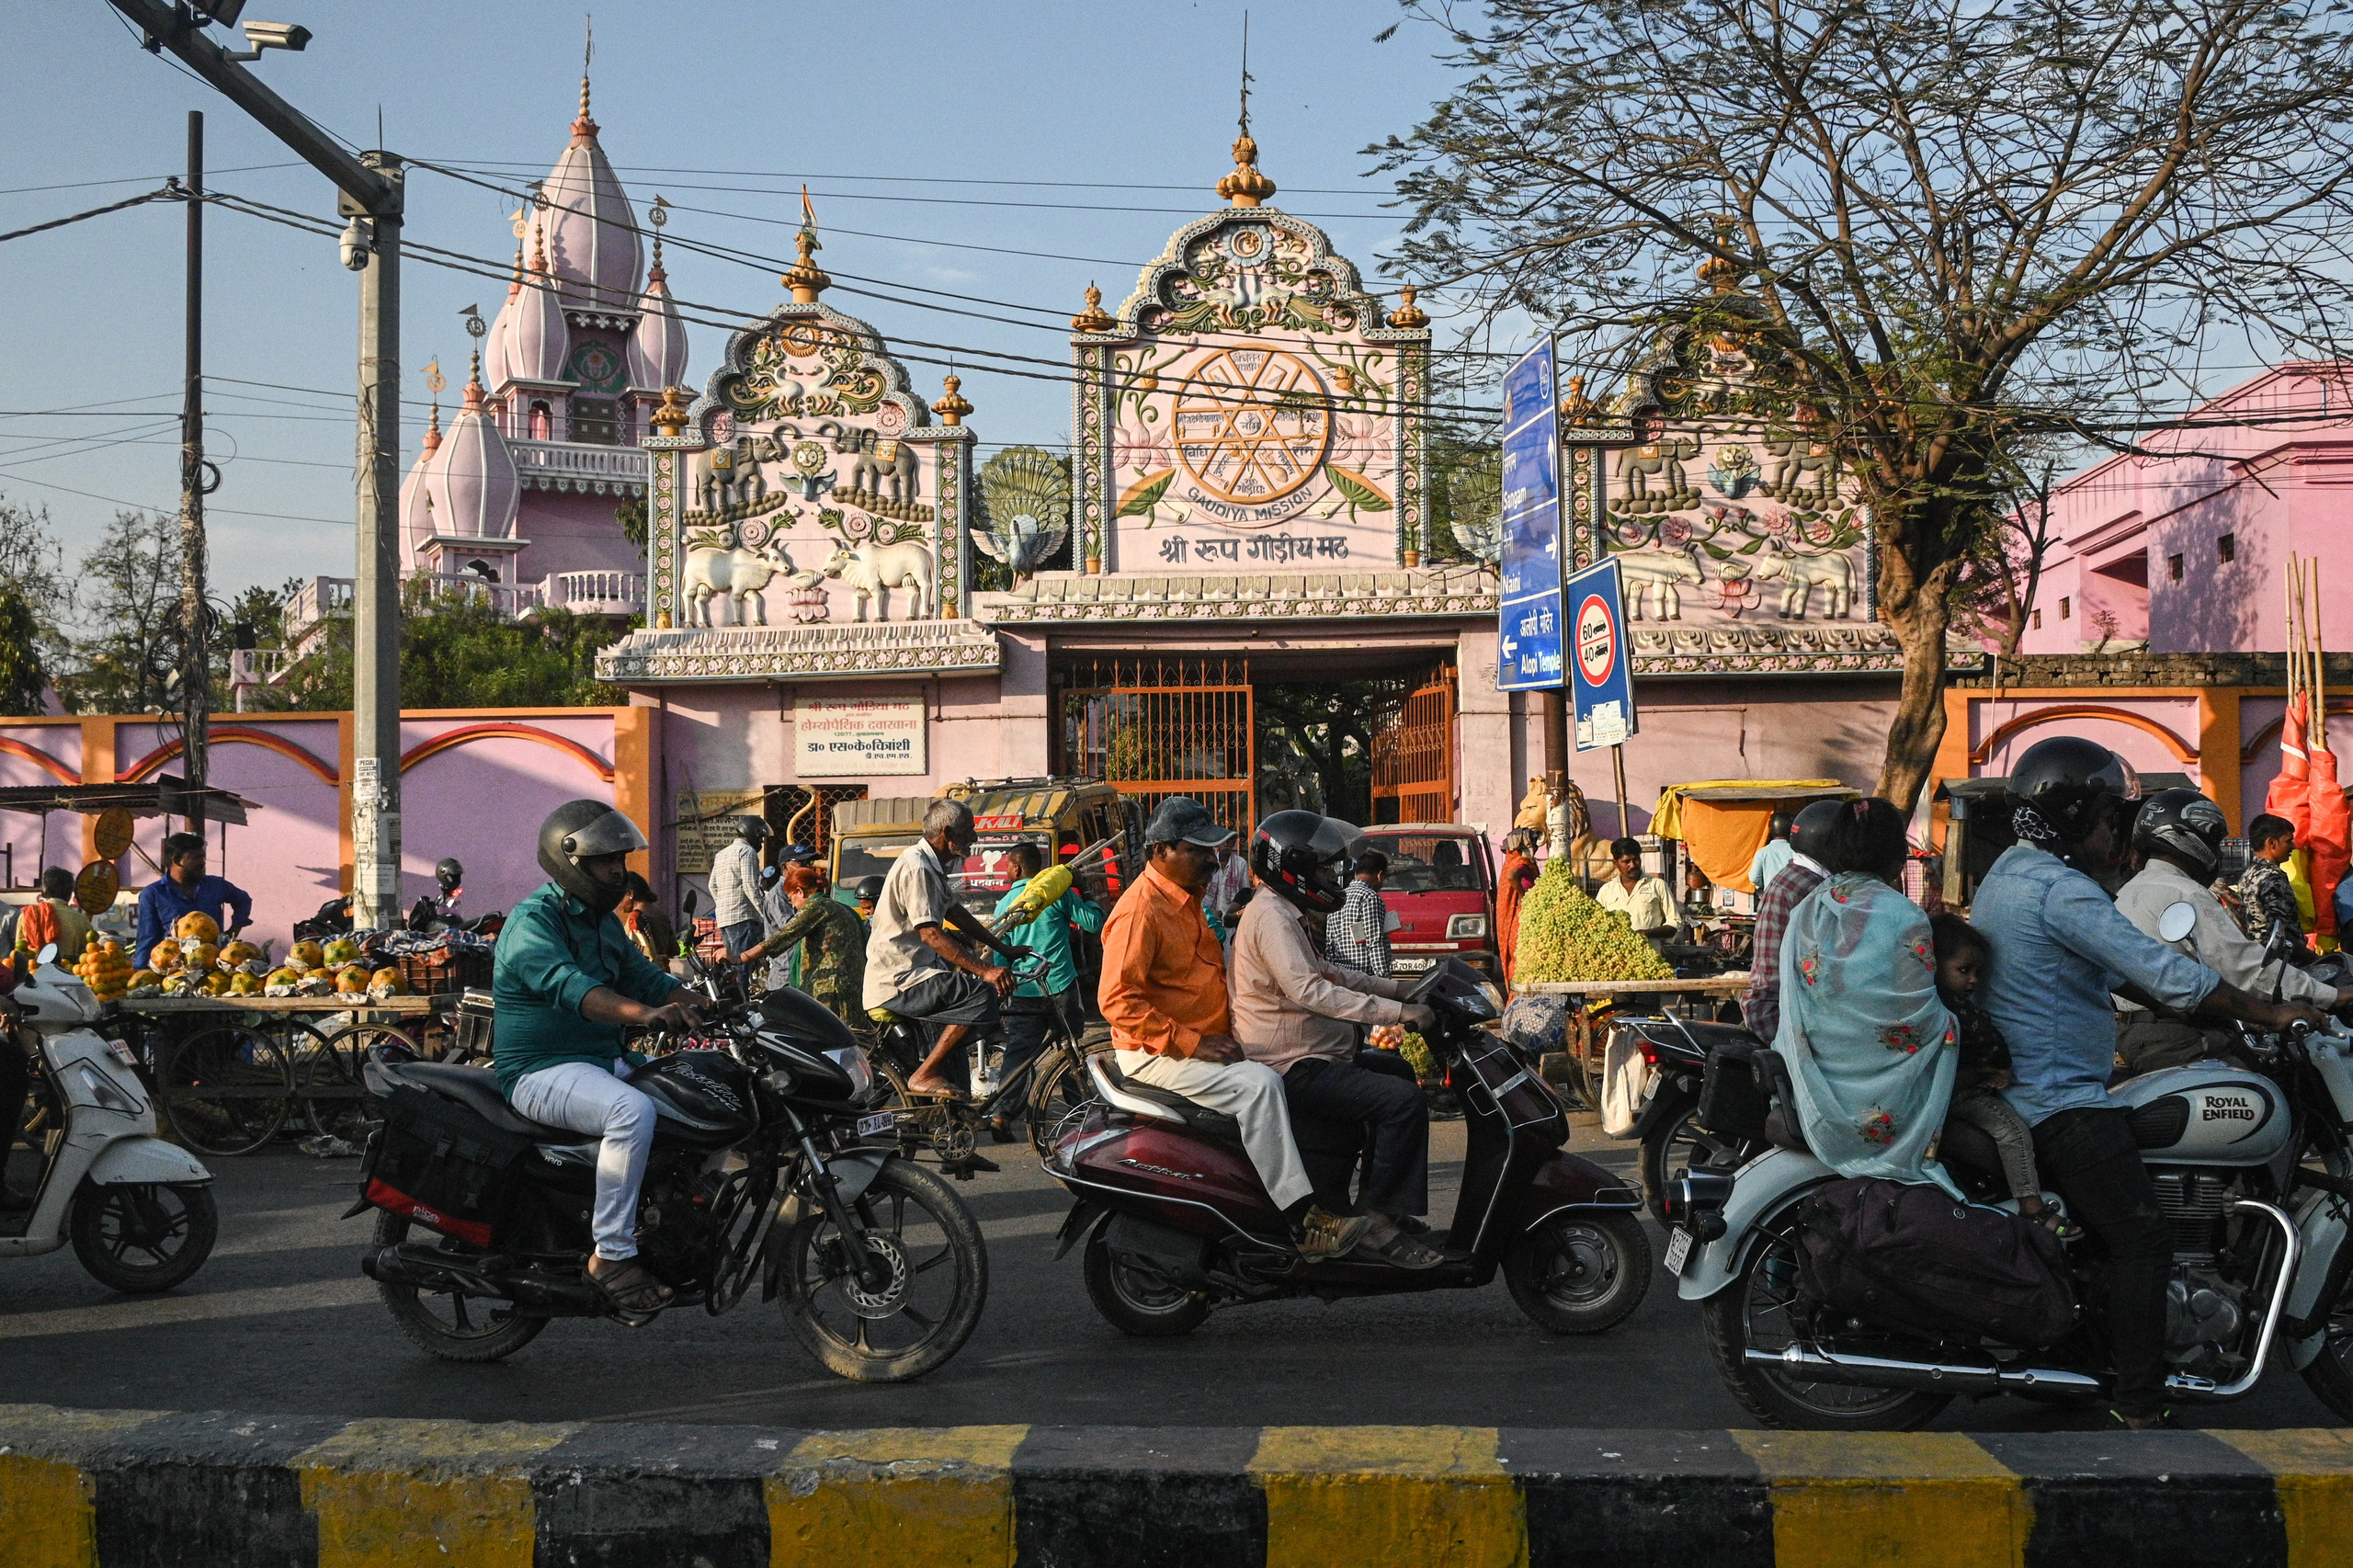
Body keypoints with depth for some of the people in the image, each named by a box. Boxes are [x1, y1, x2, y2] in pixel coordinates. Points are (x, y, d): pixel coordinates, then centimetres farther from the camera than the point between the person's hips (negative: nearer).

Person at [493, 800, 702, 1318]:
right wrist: (643, 1013, -49)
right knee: (633, 1111, -34)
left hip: (604, 1060, 10)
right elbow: (569, 987, -33)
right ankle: (611, 1255, -28)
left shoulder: (602, 922, 16)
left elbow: (646, 977, 16)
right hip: (541, 1070, -10)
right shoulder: (532, 923, -15)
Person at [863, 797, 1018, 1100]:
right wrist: (985, 971, -32)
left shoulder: (931, 865, 15)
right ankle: (924, 1075, -19)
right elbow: (931, 935, -27)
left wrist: (1004, 949, 24)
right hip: (897, 982, -11)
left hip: (910, 970, 11)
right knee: (982, 993, -23)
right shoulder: (916, 867, -19)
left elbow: (956, 913, 25)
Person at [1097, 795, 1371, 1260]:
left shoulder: (1186, 900, 17)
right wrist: (1192, 1043, -24)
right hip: (1156, 1054, -10)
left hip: (1204, 1043, 10)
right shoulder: (1141, 909, -15)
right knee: (1257, 1084, -28)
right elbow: (1117, 999, -23)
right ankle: (1299, 1222, -29)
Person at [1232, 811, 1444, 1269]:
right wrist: (1398, 1012, -30)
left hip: (1302, 1061, 12)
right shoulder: (1271, 917, -17)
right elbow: (1309, 990, -29)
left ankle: (1381, 1205, 26)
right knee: (1404, 1101, -21)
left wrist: (1396, 987, 19)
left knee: (1398, 1073, 26)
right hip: (1293, 1068, -12)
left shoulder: (1282, 914, 19)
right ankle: (1381, 1223, -17)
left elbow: (1324, 972, 29)